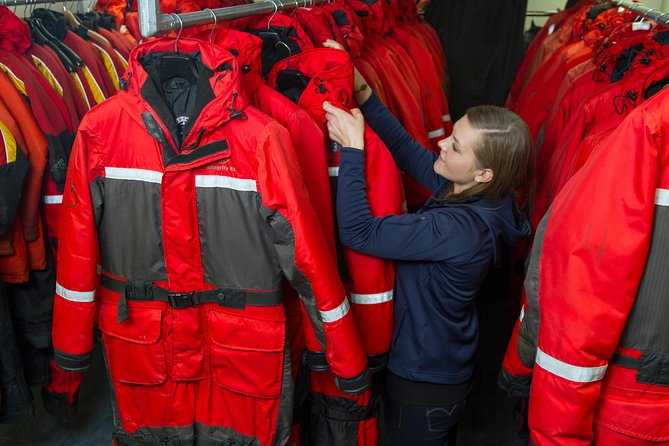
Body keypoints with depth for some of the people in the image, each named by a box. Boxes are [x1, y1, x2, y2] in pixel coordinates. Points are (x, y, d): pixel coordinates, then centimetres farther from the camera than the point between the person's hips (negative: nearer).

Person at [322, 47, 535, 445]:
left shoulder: (458, 229, -35)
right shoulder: (464, 190, -9)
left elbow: (357, 230, -34)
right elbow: (408, 151, -1)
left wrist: (352, 147, -30)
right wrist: (364, 94, -10)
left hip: (423, 384, -8)